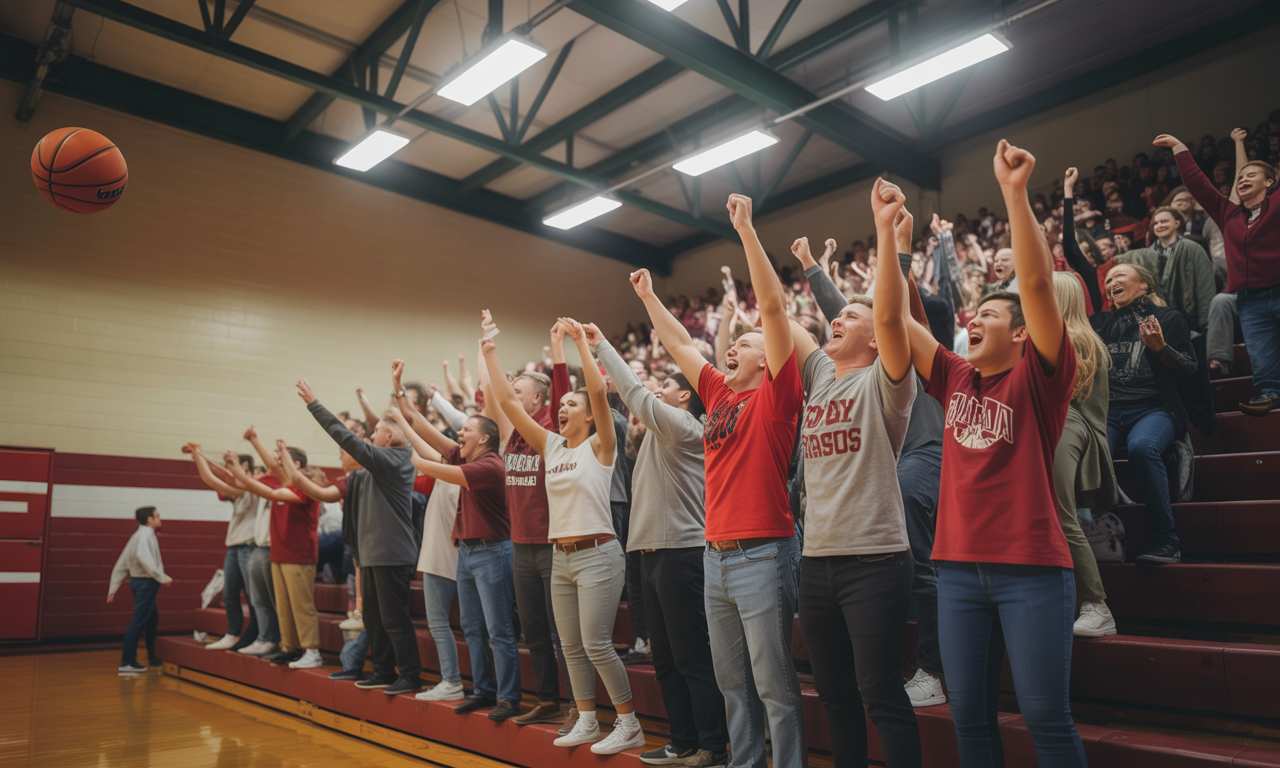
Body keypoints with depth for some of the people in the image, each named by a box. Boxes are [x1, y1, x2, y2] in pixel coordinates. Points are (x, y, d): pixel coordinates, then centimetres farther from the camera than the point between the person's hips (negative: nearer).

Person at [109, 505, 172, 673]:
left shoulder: (138, 536, 16)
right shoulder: (146, 534, -12)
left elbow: (121, 565, 16)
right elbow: (143, 557, -31)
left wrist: (113, 588, 17)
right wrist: (162, 577, -31)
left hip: (138, 581, 10)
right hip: (146, 582, -10)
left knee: (152, 619, 20)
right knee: (138, 622, -8)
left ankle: (152, 657, 30)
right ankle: (127, 663, -7)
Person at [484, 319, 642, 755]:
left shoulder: (599, 446, -6)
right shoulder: (551, 446, 9)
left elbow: (599, 393, -22)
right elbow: (508, 402, 8)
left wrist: (581, 342, -22)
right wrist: (489, 355, 6)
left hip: (597, 555, -7)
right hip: (561, 557, 7)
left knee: (596, 645, -6)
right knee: (571, 647, 11)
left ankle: (630, 726, 8)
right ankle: (586, 723, 24)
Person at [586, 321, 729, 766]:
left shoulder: (683, 425, -10)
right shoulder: (663, 431, 18)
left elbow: (636, 392, -13)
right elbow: (635, 399, 21)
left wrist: (602, 346, -7)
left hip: (680, 551, -10)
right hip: (655, 551, 10)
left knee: (693, 658, -5)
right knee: (666, 658, 14)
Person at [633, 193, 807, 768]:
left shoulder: (776, 396, -5)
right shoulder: (720, 396, 13)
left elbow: (773, 306, -13)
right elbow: (679, 345, 25)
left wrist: (745, 229, -14)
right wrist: (648, 296, 29)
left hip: (763, 553, -7)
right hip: (716, 554, 7)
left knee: (775, 686, 1)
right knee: (733, 685, 16)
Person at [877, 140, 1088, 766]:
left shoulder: (1038, 378, -3)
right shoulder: (956, 378, 10)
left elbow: (1037, 283, -17)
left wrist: (1014, 191, -22)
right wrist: (886, 229, 2)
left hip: (1031, 568, -5)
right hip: (960, 567, 5)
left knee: (1045, 717, 3)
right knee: (969, 716, 11)